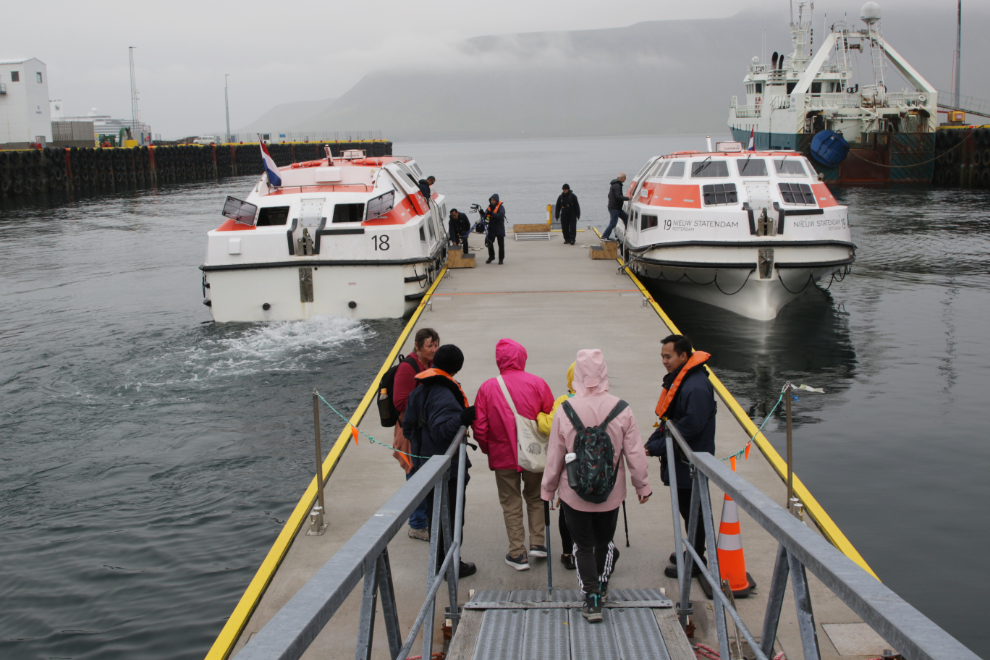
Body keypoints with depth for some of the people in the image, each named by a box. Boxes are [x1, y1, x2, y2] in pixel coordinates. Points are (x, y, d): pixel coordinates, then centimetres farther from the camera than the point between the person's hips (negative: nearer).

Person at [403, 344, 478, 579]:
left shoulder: (419, 390, 7)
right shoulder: (444, 394, -22)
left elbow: (408, 426, 16)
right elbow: (441, 430, -31)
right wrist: (461, 419, -40)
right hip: (448, 467, -9)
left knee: (435, 513, 18)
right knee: (452, 515, 2)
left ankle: (440, 562, 28)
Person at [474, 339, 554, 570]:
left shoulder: (487, 388, -10)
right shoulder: (538, 384, -9)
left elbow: (479, 429, -8)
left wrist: (488, 450, 10)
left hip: (503, 456, -1)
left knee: (511, 505, 11)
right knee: (535, 498, 22)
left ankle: (518, 554, 15)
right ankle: (538, 543, 20)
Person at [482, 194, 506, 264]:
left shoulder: (501, 207, -9)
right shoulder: (489, 207, 8)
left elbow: (500, 215, -26)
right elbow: (485, 216, 7)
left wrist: (491, 213, -36)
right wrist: (483, 214, -15)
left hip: (499, 229, -5)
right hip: (491, 229, 5)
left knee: (501, 245, 2)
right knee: (489, 243, 6)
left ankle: (501, 259, 12)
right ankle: (491, 257, 23)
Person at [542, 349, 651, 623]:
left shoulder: (565, 411, -15)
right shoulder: (621, 410, -13)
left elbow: (554, 457, -7)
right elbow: (635, 454, -6)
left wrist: (547, 490, 6)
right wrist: (643, 486, 8)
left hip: (574, 494, -1)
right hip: (611, 493, 2)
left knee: (583, 544, 12)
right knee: (605, 540, 23)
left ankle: (591, 598, 4)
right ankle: (602, 586, 39)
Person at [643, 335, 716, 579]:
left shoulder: (697, 387, -23)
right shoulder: (678, 380, 9)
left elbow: (690, 427, -26)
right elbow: (668, 419, 16)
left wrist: (656, 448, -20)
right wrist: (651, 442, 4)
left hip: (691, 464, -9)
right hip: (681, 460, 9)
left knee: (692, 511, 3)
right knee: (687, 508, 20)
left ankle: (695, 563, 15)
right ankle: (693, 552, 35)